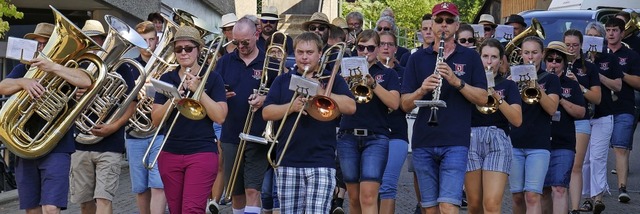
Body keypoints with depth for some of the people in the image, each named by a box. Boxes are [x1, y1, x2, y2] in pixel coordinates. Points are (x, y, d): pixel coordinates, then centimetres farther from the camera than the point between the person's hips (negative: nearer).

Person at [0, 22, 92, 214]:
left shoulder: (64, 70, 5)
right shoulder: (24, 69, 14)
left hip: (56, 149, -4)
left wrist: (53, 67, -26)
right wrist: (24, 82, -28)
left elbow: (87, 81, -17)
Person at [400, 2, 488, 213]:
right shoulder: (417, 58, 10)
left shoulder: (470, 57, 7)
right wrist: (422, 89, -15)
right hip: (423, 143, 2)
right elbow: (405, 104, 5)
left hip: (455, 142, -2)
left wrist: (456, 81, -16)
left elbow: (482, 98, 0)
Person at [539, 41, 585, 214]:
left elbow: (581, 113, 0)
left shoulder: (571, 84, 8)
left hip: (563, 144, -2)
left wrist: (561, 99, -13)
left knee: (559, 188, -13)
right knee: (543, 189, 8)